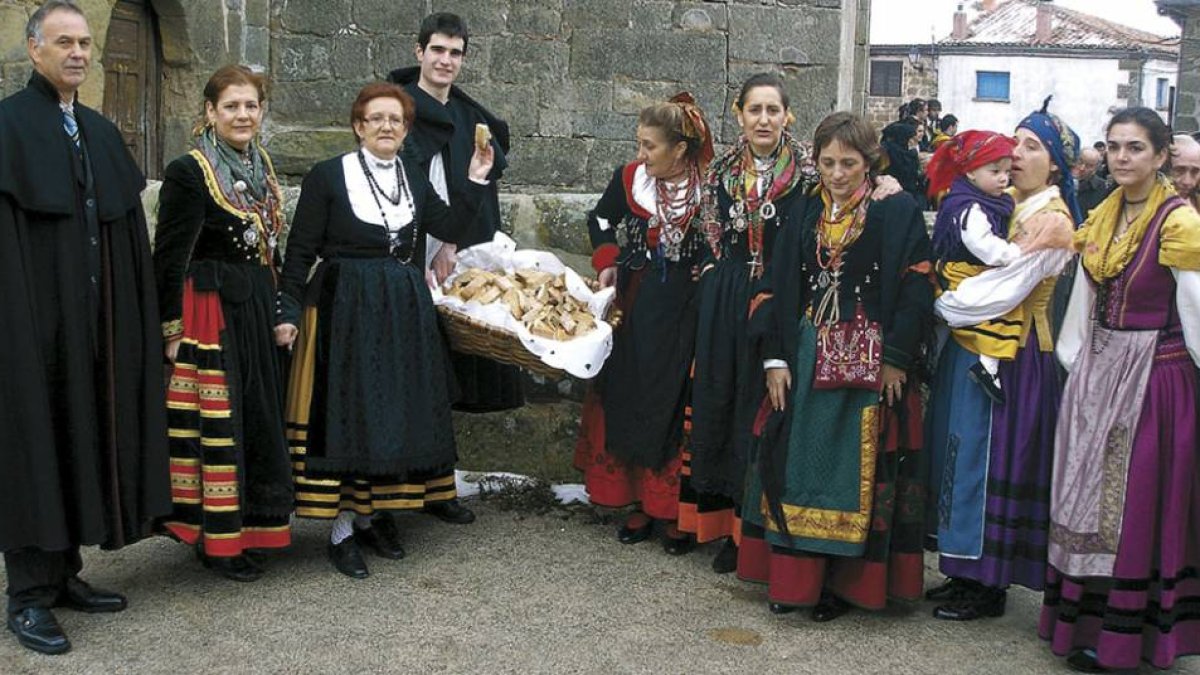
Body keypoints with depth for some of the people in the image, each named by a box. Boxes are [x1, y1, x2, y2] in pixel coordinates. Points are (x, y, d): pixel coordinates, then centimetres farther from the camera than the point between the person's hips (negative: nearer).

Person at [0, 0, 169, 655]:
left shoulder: (100, 131, 13)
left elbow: (128, 236, 14)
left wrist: (131, 320, 9)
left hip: (93, 324, 7)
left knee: (83, 438, 11)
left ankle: (64, 572, 23)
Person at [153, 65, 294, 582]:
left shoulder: (260, 165, 12)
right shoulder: (189, 172, -10)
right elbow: (169, 258, -11)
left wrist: (281, 312, 14)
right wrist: (174, 329, -13)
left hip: (259, 310, 8)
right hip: (211, 312, -7)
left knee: (259, 419, 12)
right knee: (217, 421, -2)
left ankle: (246, 524, 25)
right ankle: (217, 539, 9)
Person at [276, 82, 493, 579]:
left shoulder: (414, 177, 11)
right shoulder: (328, 176, -4)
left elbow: (448, 227, 3)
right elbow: (300, 250, -5)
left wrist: (476, 182, -3)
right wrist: (289, 310, -12)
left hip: (404, 313, 5)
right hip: (345, 310, -5)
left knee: (397, 413, 9)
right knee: (346, 415, -2)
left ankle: (371, 514, 23)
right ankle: (342, 530, 6)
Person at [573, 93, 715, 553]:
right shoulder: (629, 179, -3)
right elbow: (600, 220, 15)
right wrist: (607, 261, 1)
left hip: (686, 313, -3)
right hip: (634, 308, 3)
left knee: (675, 406, 2)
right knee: (629, 402, 7)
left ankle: (674, 511, 13)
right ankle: (640, 502, 20)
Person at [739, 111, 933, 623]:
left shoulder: (897, 213, -3)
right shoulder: (803, 216, 10)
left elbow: (916, 290, -7)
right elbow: (773, 289, 8)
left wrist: (896, 360, -13)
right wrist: (775, 359, 0)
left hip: (871, 364, -4)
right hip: (806, 359, 4)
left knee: (858, 469, 0)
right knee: (797, 462, 6)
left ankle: (844, 581, 11)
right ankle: (793, 576, 17)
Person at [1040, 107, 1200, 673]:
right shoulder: (1102, 216, 8)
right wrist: (1071, 361, 13)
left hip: (1152, 375, -7)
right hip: (1097, 371, 7)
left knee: (1134, 502, 2)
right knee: (1090, 496, 14)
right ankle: (1083, 617, 28)